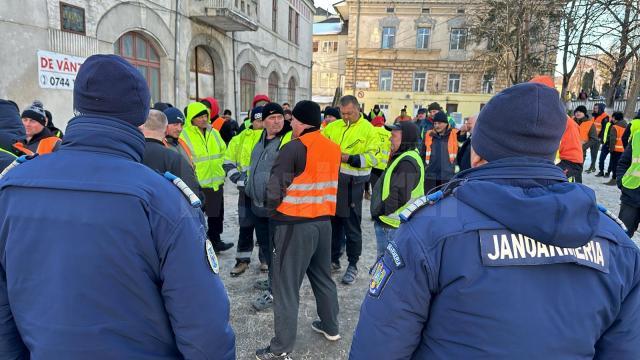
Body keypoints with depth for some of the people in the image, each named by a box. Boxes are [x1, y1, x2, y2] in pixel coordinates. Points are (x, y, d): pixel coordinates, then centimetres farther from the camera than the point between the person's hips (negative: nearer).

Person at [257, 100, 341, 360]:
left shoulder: (295, 148, -15)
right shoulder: (333, 148, 7)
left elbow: (275, 186, -15)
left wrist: (273, 209, 2)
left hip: (295, 224, -7)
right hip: (323, 221, 7)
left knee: (287, 284, 1)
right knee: (322, 275, 22)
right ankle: (330, 327, 38)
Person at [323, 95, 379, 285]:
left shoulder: (368, 129, -6)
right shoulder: (333, 127, 8)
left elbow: (371, 158, -12)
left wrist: (348, 158, -23)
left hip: (353, 183, -5)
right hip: (333, 179, 5)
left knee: (352, 226, 4)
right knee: (334, 222, 15)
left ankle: (353, 265, 19)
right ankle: (334, 260, 31)